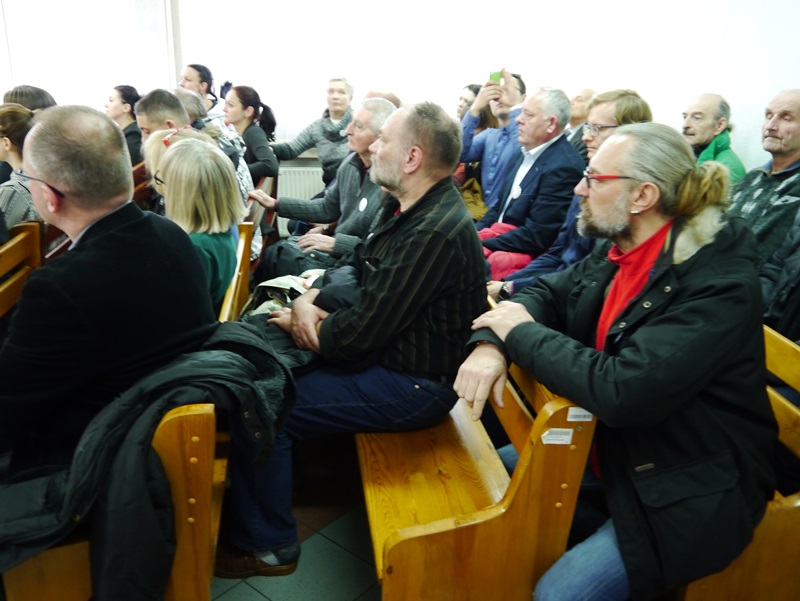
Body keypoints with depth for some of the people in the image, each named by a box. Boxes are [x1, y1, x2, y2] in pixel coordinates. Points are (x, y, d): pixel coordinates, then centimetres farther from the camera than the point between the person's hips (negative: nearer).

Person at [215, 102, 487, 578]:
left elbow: (363, 331, -26)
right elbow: (357, 271, 12)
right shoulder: (409, 209, 4)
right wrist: (309, 302, -5)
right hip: (387, 352, 10)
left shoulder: (435, 233, -28)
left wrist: (309, 327, -7)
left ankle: (268, 547, 9)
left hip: (410, 385, -10)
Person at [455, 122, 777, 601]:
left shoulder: (720, 286, -27)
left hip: (689, 497, -8)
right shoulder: (618, 253, -1)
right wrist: (491, 343, -17)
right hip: (614, 452, 8)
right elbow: (547, 293, 6)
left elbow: (622, 391, -36)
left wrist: (522, 333, -22)